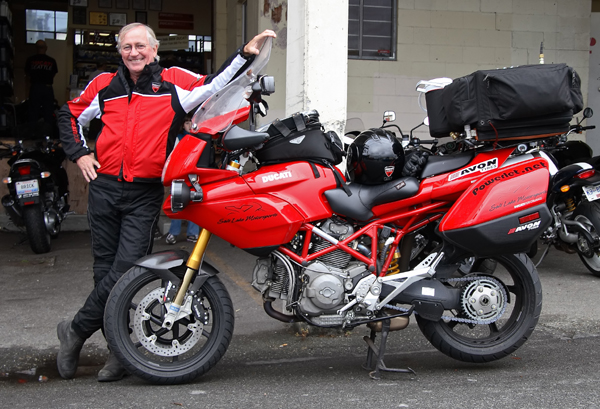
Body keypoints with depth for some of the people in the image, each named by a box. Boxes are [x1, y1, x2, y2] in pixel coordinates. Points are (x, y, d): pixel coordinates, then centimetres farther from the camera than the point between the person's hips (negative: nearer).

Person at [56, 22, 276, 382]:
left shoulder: (174, 83, 3)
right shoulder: (105, 85, 11)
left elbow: (216, 84, -1)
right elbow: (71, 114, 24)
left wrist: (246, 54, -11)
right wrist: (79, 154, 12)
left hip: (145, 194, -3)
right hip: (104, 187, 3)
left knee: (125, 271, -11)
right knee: (106, 270, 6)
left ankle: (76, 331, 9)